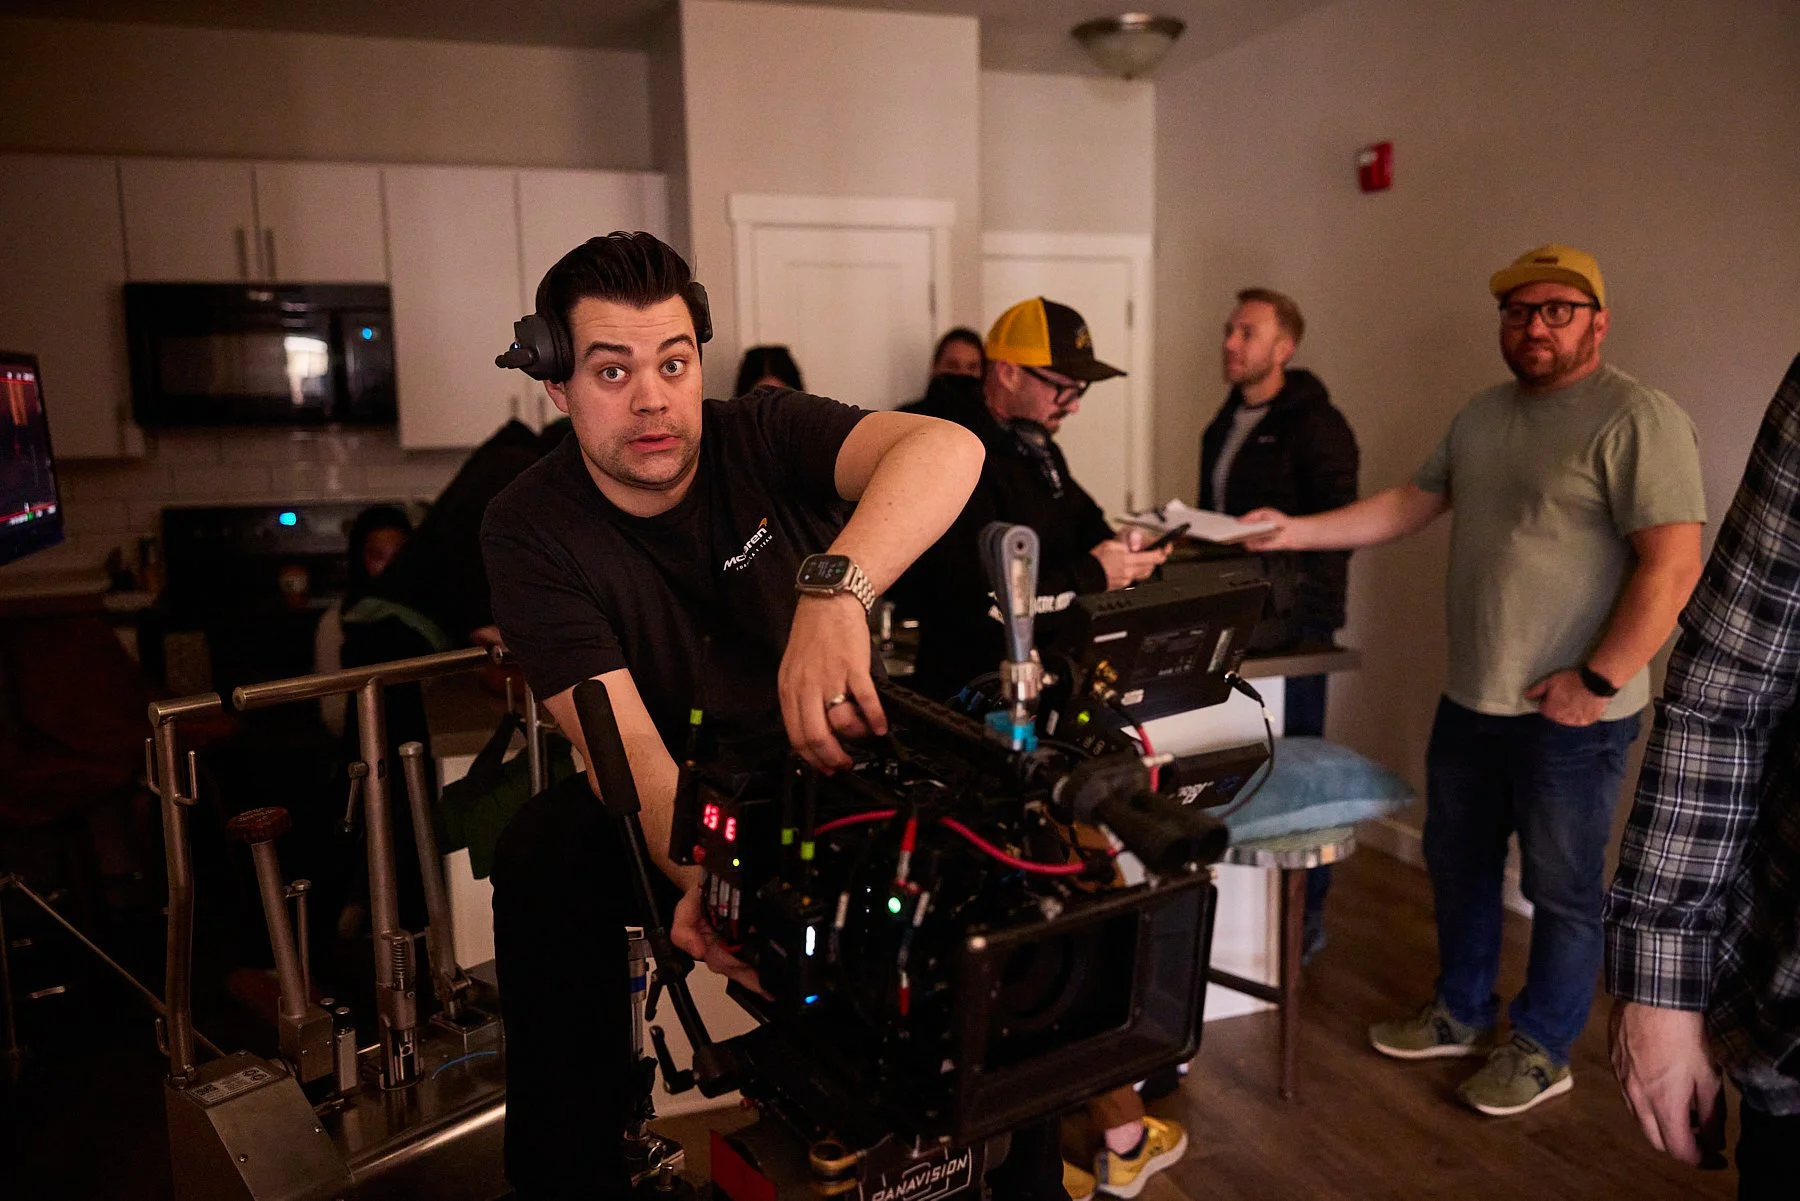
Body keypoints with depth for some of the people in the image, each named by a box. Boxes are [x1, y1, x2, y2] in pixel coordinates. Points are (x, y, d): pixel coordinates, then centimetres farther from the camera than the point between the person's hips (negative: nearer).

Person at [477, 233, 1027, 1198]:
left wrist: (835, 588, -52)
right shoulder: (530, 529, -12)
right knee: (542, 851, -28)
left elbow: (948, 448, -33)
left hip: (823, 757, 0)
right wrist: (702, 869, -43)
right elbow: (622, 737, -22)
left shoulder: (764, 433, -12)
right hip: (674, 796, 1)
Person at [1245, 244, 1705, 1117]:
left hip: (1571, 715, -7)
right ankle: (1461, 1015, 38)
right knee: (1457, 863, 19)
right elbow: (1410, 505, 14)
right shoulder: (1484, 415, 11)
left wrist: (1597, 681, -20)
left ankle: (1542, 1052, 28)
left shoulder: (1637, 419, -14)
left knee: (1561, 889, 9)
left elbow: (1673, 563, -20)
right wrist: (1296, 531, 4)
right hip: (1471, 699, 8)